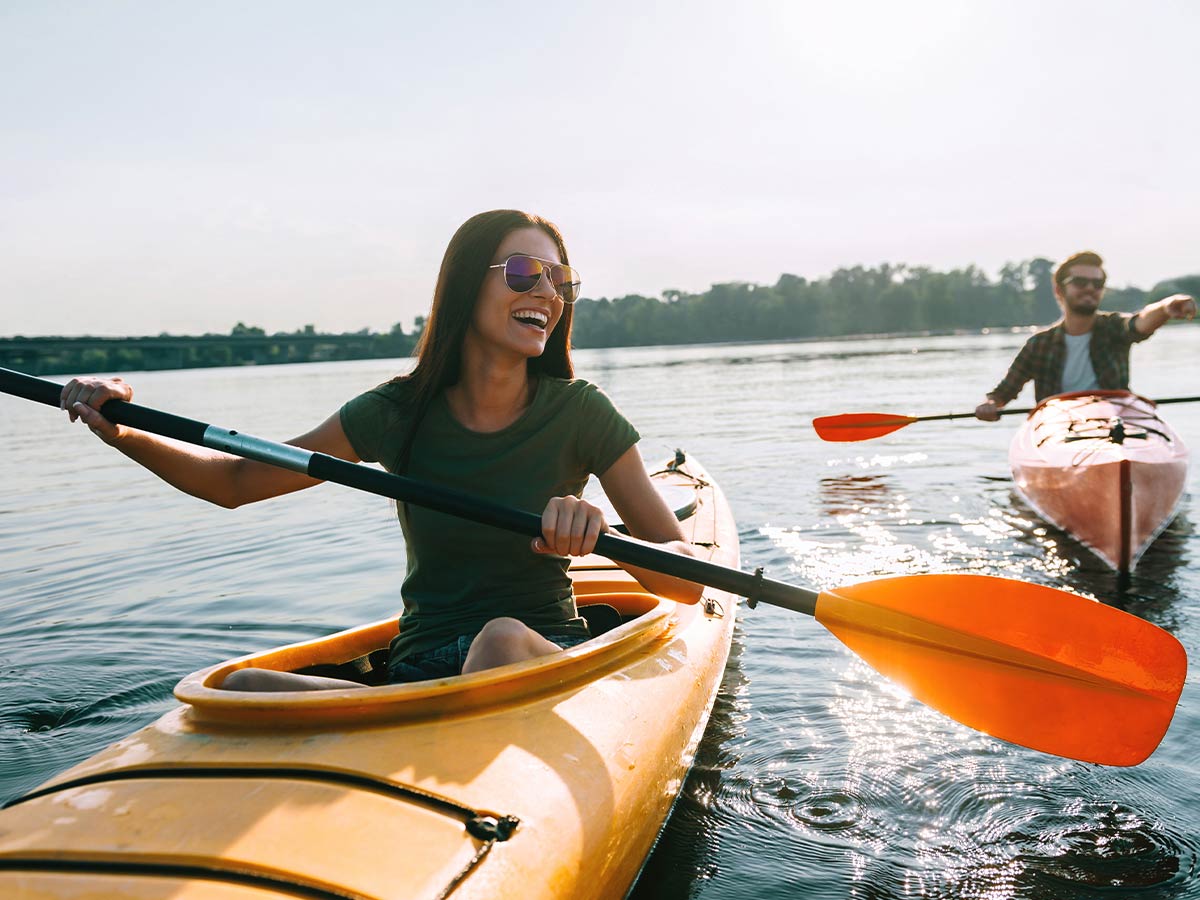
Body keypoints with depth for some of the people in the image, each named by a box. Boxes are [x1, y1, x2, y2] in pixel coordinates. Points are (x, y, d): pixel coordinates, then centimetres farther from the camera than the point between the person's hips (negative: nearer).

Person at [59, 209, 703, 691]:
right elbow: (235, 482, 9)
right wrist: (124, 434, -8)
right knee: (243, 689, -25)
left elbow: (688, 581, -7)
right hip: (420, 669, 2)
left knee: (502, 637, -37)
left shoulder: (578, 413, -5)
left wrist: (603, 535, -28)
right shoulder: (399, 413, 0)